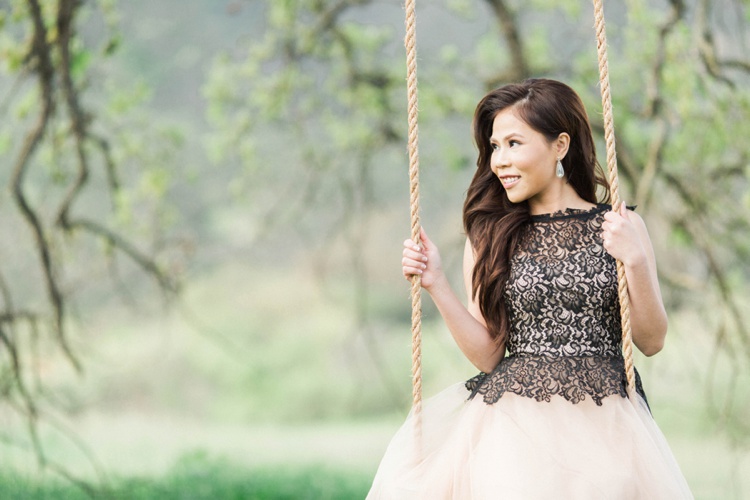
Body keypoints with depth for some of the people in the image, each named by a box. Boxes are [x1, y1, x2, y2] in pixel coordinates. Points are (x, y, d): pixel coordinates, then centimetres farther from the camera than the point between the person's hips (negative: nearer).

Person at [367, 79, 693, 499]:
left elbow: (652, 342, 2)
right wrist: (437, 285, -6)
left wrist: (635, 262, -11)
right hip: (512, 425, 1)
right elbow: (487, 355, 4)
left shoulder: (621, 227, 4)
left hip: (603, 426, -1)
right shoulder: (488, 237, 8)